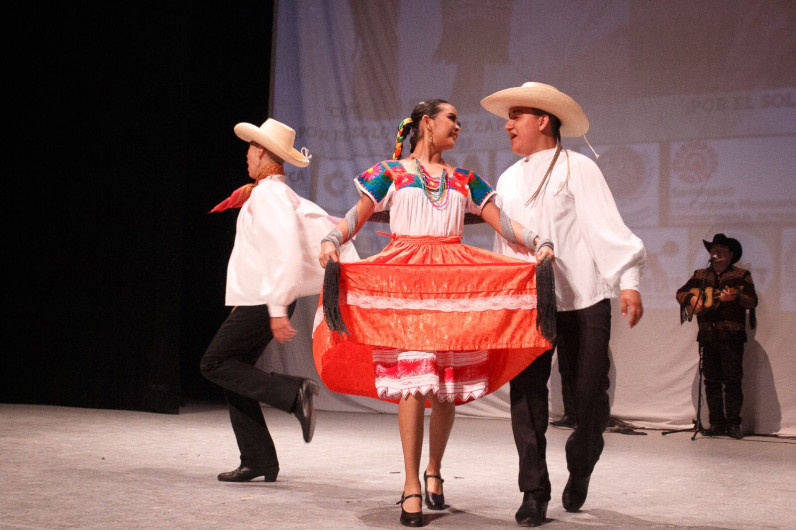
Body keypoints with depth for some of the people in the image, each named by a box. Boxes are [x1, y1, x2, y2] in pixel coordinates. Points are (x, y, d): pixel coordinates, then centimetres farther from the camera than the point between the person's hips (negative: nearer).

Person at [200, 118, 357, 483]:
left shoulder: (267, 192, -12)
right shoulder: (283, 195, 17)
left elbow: (284, 248, -23)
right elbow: (327, 227, 13)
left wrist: (278, 308, -27)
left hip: (262, 302, -10)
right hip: (264, 301, 10)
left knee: (215, 364, -6)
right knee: (234, 373, 10)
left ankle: (293, 392, -15)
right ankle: (258, 462, 10)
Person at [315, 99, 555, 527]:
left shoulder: (465, 181, 18)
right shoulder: (390, 172, 10)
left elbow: (502, 222, 11)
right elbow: (355, 217, 3)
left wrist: (539, 241, -6)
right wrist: (331, 240, -17)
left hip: (455, 281, 3)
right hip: (404, 279, -3)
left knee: (448, 388, 2)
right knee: (413, 383, -13)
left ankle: (434, 472, 22)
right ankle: (411, 486, -7)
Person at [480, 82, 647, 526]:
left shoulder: (577, 168, 0)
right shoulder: (509, 180, 16)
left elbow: (607, 225, -9)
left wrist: (628, 281, -18)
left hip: (583, 298, -4)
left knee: (591, 391, 0)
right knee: (527, 393, -5)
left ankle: (580, 469, 27)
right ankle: (535, 493, 2)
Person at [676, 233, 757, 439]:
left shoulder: (741, 275, 5)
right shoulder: (700, 275, 17)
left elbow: (752, 300, -5)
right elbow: (681, 293, 20)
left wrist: (734, 297, -23)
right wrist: (691, 299, -2)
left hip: (731, 336, -4)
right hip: (707, 335, 4)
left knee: (732, 380, -6)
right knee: (711, 380, 4)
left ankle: (733, 423, -1)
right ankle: (716, 422, 9)